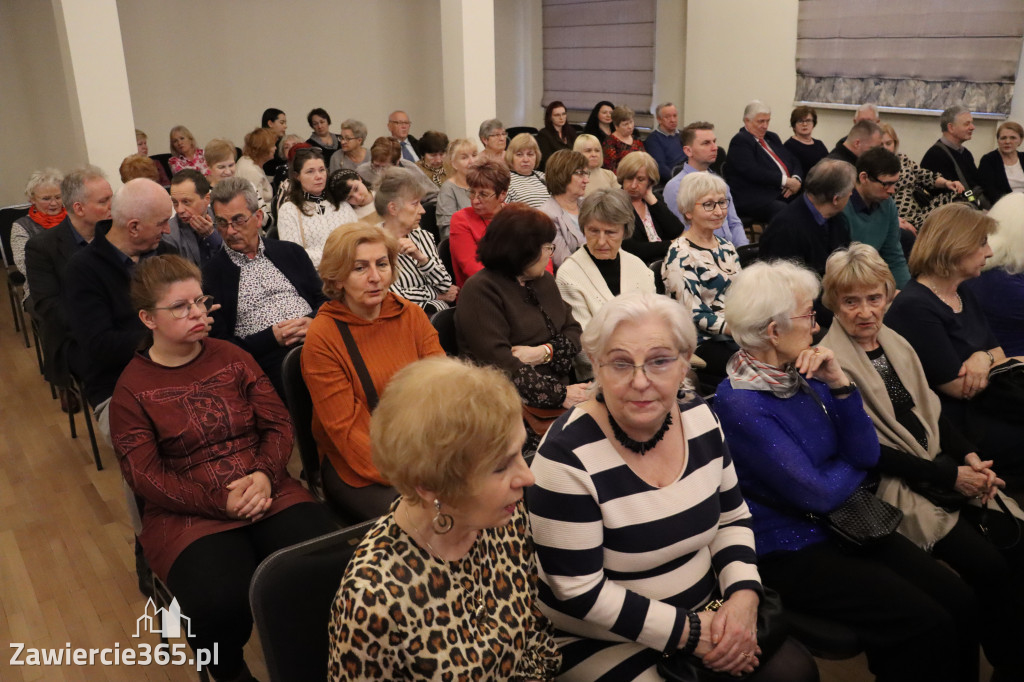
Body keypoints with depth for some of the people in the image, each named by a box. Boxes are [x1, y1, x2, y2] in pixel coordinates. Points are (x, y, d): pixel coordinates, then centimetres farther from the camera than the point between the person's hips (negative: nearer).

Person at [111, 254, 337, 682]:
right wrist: (221, 502, -16)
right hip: (188, 514, -2)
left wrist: (265, 475, -15)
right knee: (221, 602, -29)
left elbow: (278, 424, 6)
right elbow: (145, 476, -5)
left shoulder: (233, 358, 11)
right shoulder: (131, 390, 1)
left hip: (268, 492, 3)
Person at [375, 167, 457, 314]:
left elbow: (446, 286, 5)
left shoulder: (424, 237, 13)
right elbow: (393, 295, -9)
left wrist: (421, 258, -12)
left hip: (436, 312, 3)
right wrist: (436, 294, 1)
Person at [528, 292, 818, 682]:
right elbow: (580, 594, -21)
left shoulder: (698, 417, -6)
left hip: (704, 609, 6)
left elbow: (732, 518, 7)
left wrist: (743, 596, -10)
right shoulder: (569, 456, -25)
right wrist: (689, 632, -18)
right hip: (604, 638, -6)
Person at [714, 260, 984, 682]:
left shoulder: (803, 374, 2)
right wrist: (854, 466, 0)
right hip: (789, 552, -7)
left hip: (845, 525, 7)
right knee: (926, 625, -16)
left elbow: (866, 453, -1)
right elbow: (819, 493, -20)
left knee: (961, 603, -5)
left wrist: (840, 385, -13)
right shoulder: (739, 403, -21)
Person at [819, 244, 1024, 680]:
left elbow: (931, 411, 15)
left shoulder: (896, 344, 10)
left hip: (943, 466, 7)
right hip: (890, 485, -7)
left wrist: (969, 457, -3)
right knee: (988, 565, -17)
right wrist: (950, 476, -15)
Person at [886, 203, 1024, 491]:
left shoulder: (963, 294, 10)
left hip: (983, 408, 9)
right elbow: (960, 387, -20)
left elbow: (998, 352, 11)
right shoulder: (914, 308, -21)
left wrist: (985, 357, -14)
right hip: (955, 427, -8)